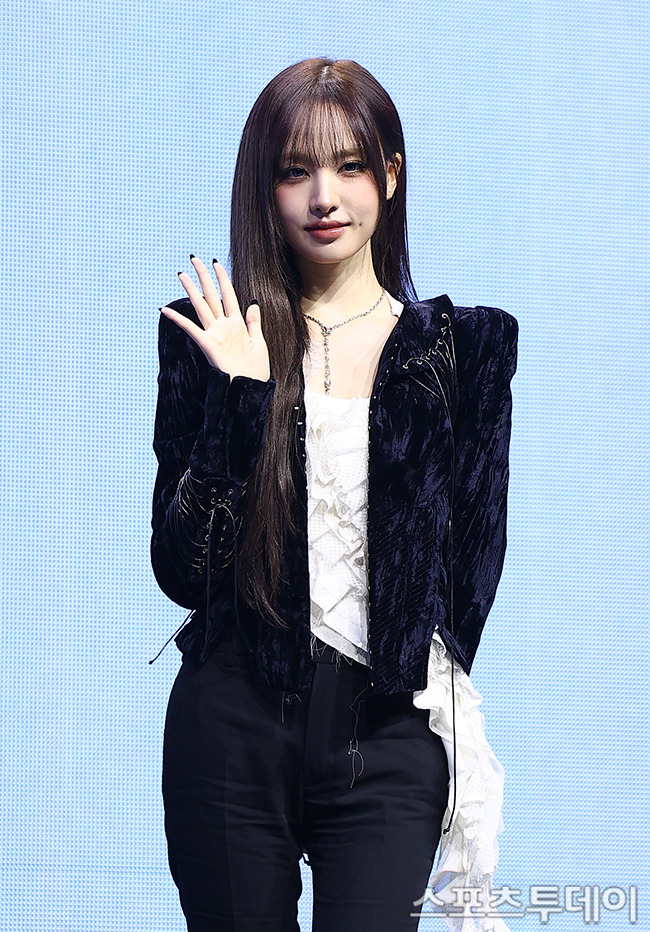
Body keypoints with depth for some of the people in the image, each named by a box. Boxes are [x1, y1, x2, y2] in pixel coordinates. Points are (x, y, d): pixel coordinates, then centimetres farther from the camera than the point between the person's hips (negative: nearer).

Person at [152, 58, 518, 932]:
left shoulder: (461, 345, 5)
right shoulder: (212, 342, 5)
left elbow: (478, 556, 8)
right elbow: (178, 570, -4)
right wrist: (242, 399, -11)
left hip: (387, 734, 0)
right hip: (232, 725, 1)